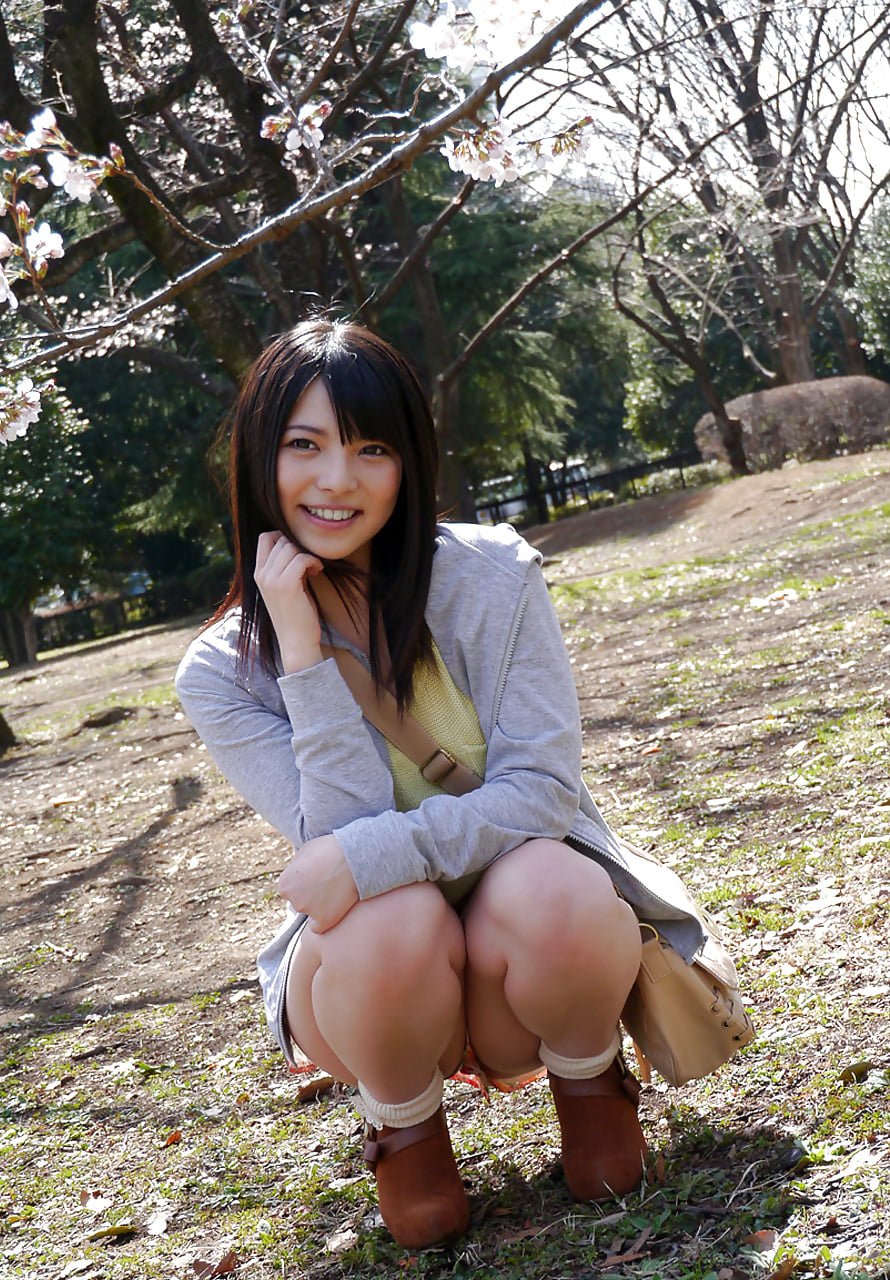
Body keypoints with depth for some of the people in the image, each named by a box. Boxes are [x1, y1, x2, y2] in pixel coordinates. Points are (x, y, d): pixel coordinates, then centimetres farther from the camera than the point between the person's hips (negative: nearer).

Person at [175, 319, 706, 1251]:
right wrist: (303, 651, -25)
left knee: (548, 892, -35)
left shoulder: (491, 578, -9)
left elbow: (543, 789, -16)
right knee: (393, 920, -35)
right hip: (376, 970, 0)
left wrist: (370, 854, -31)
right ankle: (402, 1127, -2)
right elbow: (343, 836, -17)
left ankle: (588, 1081, -1)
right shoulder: (221, 674, -8)